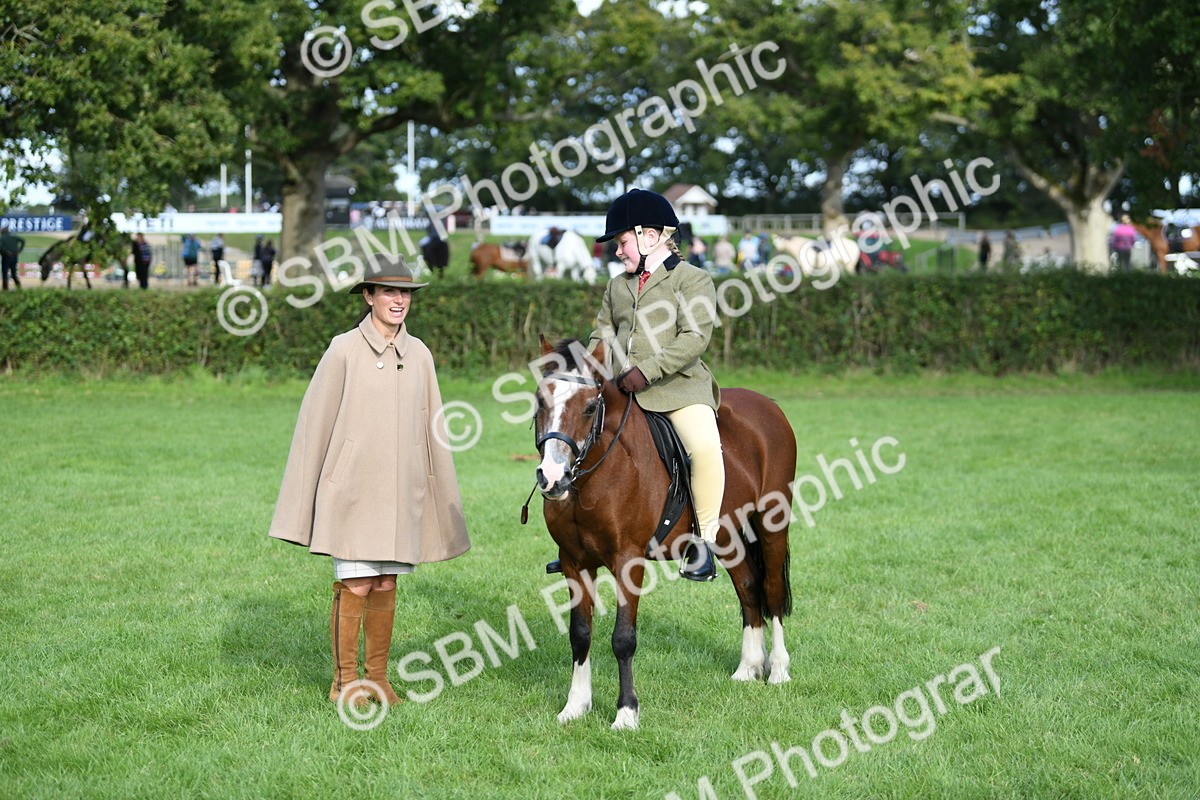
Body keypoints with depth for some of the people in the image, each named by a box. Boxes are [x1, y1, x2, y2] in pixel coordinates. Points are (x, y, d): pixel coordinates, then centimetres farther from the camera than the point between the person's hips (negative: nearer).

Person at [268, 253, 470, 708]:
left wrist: (440, 497, 14)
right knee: (354, 587, -3)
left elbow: (430, 428, 14)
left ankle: (377, 678, 19)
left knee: (385, 587, 8)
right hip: (351, 488, -4)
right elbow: (315, 422, -3)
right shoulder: (344, 351, -6)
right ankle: (344, 682, 8)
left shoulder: (419, 355, 7)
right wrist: (302, 505, -4)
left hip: (400, 490, 4)